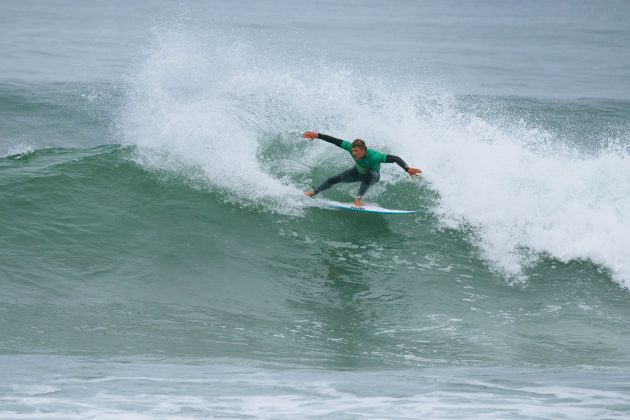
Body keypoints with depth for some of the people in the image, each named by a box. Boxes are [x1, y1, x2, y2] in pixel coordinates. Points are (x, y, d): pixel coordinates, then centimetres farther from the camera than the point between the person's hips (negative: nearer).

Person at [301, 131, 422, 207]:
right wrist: (317, 135, -25)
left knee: (369, 174, -41)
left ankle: (359, 198, -28)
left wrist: (407, 169, -63)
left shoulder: (374, 157, -46)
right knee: (334, 179, 3)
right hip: (358, 171, 4)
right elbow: (335, 141, -26)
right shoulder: (351, 148, -35)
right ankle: (314, 192, 29)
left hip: (373, 176, -4)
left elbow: (395, 159, -50)